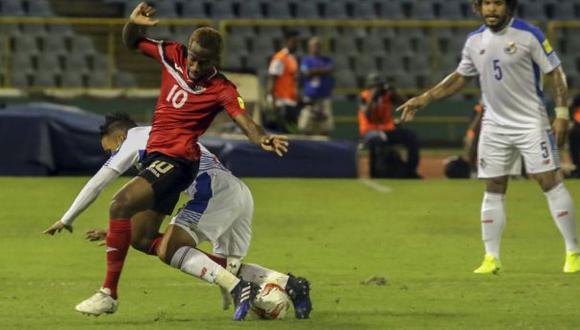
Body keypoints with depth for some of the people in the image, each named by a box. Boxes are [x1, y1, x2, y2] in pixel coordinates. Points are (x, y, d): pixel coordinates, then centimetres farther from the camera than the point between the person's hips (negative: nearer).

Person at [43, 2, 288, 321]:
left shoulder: (221, 90, -15)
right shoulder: (173, 55, 1)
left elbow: (244, 120, -28)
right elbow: (131, 42, 14)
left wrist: (263, 139, -50)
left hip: (176, 160, -9)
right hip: (156, 154, 9)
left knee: (121, 203, -28)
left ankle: (109, 291, -20)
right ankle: (235, 285, 15)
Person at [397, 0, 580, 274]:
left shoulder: (529, 35, -11)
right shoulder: (475, 41, 5)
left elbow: (556, 73, -8)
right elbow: (460, 77, 17)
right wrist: (423, 100, 12)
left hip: (531, 122, -5)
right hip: (495, 125, 5)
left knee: (550, 181, -9)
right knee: (493, 190, 4)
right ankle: (491, 258, 10)